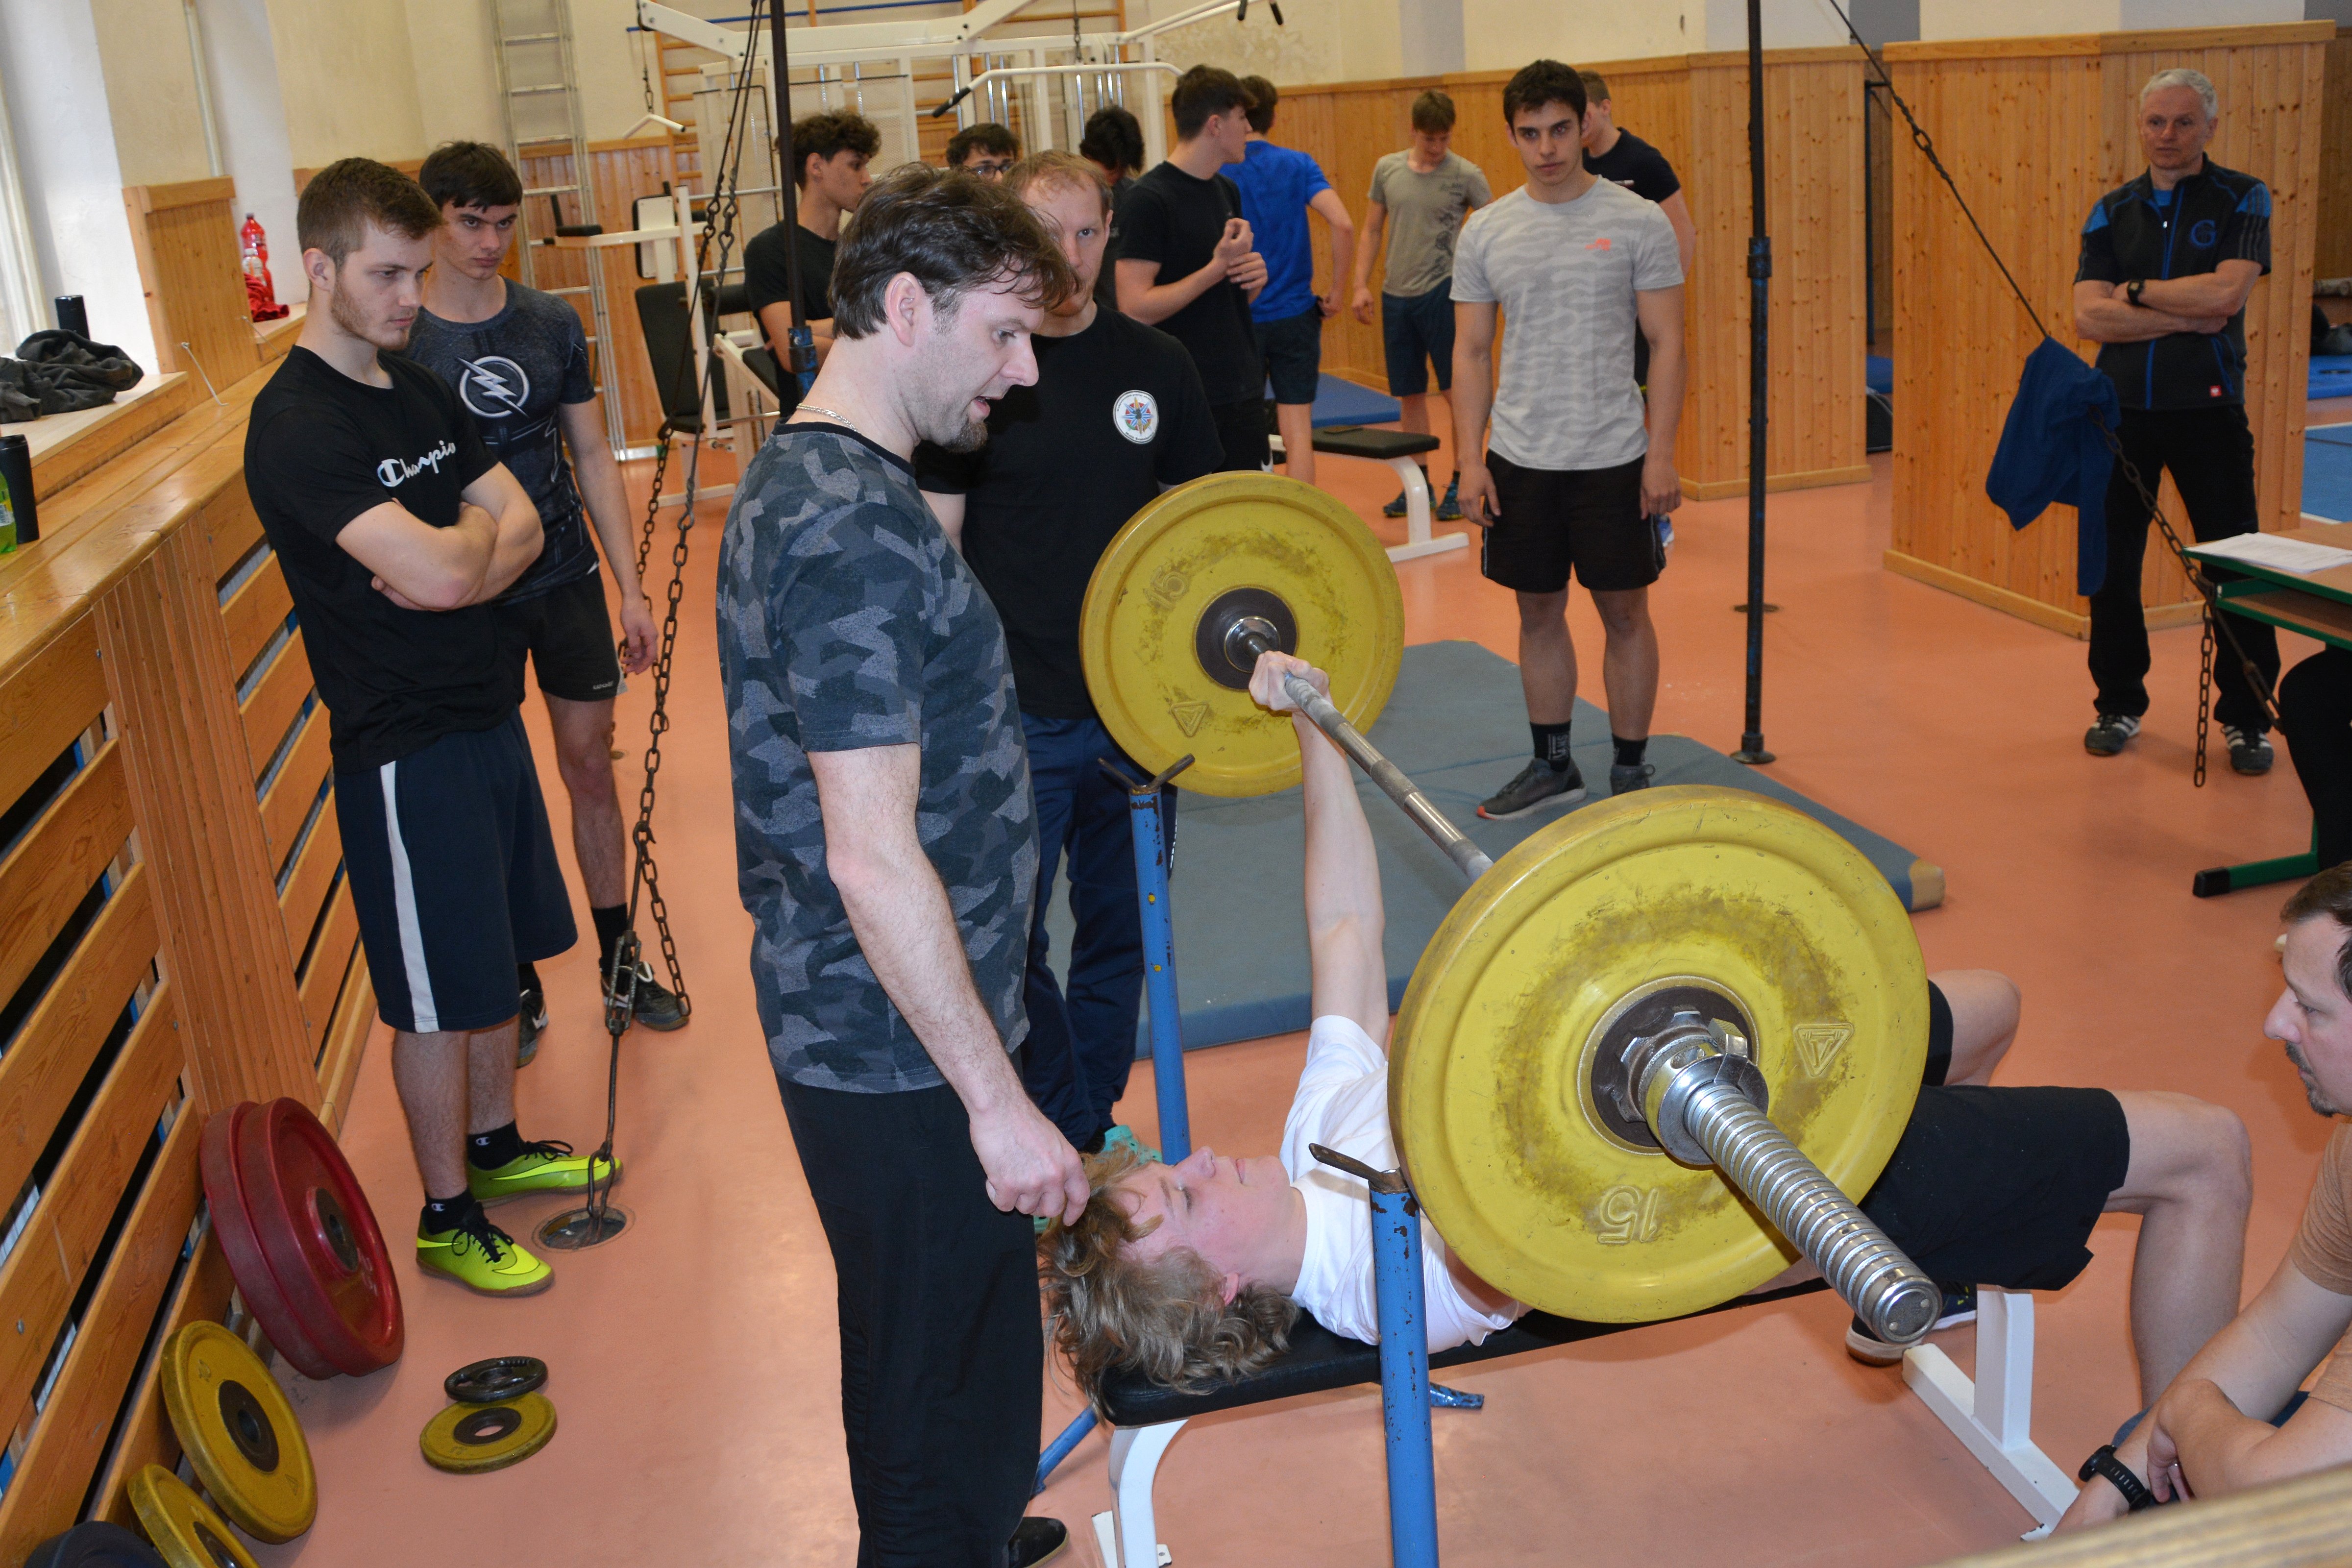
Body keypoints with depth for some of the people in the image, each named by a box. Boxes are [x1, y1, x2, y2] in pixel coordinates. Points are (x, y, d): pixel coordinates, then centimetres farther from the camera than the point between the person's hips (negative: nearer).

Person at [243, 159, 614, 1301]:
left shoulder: (417, 388, 9)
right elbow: (439, 575, -29)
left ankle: (495, 1146, 40)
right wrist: (473, 535, -7)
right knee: (438, 1001, 4)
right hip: (405, 748, -8)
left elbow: (522, 527, 5)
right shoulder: (297, 425, -20)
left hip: (484, 713, 9)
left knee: (500, 959, 21)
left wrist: (448, 561, -15)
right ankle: (447, 1219, 20)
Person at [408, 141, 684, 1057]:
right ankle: (517, 984, 23)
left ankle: (620, 957, 26)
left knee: (590, 766, 10)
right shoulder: (400, 342, -8)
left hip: (567, 582, 3)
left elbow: (593, 456, 7)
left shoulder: (552, 324, 2)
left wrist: (630, 587, 4)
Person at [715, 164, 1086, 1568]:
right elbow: (874, 858, -27)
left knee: (914, 1350, 29)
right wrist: (998, 1102, -22)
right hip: (901, 1050, -10)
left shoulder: (811, 480, 8)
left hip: (867, 1027, 10)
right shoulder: (852, 529, -25)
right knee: (951, 1384, 7)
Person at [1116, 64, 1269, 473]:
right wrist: (1217, 268, -20)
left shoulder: (1226, 191, 13)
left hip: (1243, 390, 8)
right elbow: (1134, 308, -20)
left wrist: (1254, 276, -2)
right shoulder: (1149, 199, -13)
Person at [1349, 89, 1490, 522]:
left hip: (1443, 291, -4)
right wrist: (1361, 284, 4)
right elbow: (1371, 231, 12)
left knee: (1458, 387, -1)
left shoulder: (1466, 175, -4)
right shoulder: (1387, 169, 6)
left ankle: (1461, 482, 7)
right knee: (1409, 392, 10)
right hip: (1396, 293, 4)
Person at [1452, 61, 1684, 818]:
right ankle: (1552, 765, 27)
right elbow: (1471, 350, 5)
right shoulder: (1485, 231, 3)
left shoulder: (1638, 221, -5)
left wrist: (1661, 456, -11)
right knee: (1539, 612, 12)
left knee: (1625, 612, 6)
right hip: (1520, 459, 3)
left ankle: (1630, 774, 19)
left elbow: (1666, 343, -5)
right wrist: (1470, 461, -3)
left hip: (1613, 458, -3)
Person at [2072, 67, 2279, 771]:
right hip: (2122, 407, 3)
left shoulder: (2243, 200, 1)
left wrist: (2135, 292, -6)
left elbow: (2226, 294, -15)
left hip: (2207, 409, -2)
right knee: (2111, 563, 6)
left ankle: (2247, 718, 12)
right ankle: (2119, 704, 22)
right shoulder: (2113, 210, 8)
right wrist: (2186, 318, -11)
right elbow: (2088, 316, -5)